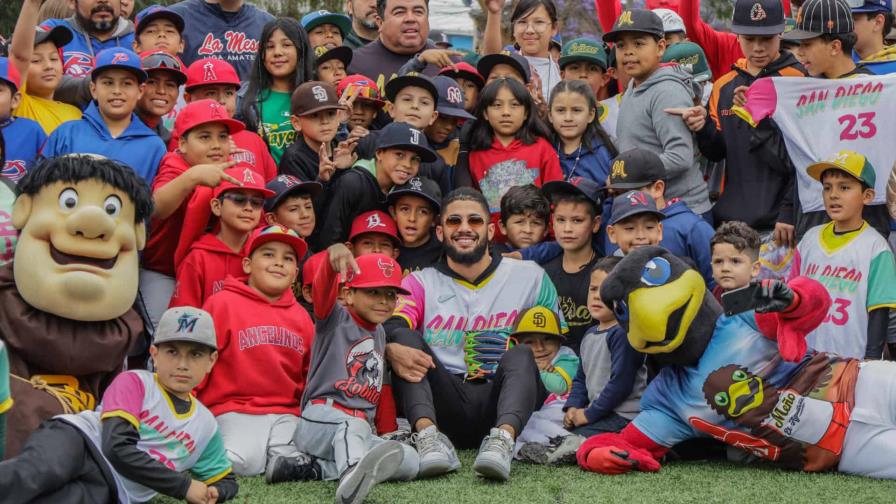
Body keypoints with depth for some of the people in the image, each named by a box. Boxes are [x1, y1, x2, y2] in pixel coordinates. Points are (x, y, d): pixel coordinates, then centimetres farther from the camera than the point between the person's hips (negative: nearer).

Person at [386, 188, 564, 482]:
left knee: (521, 354, -27)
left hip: (502, 405, 0)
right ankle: (428, 434, -41)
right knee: (408, 340, -19)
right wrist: (393, 350, -31)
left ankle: (503, 438, -52)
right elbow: (392, 328, -7)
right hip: (446, 407, 1)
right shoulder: (421, 284, 13)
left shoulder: (530, 277, 14)